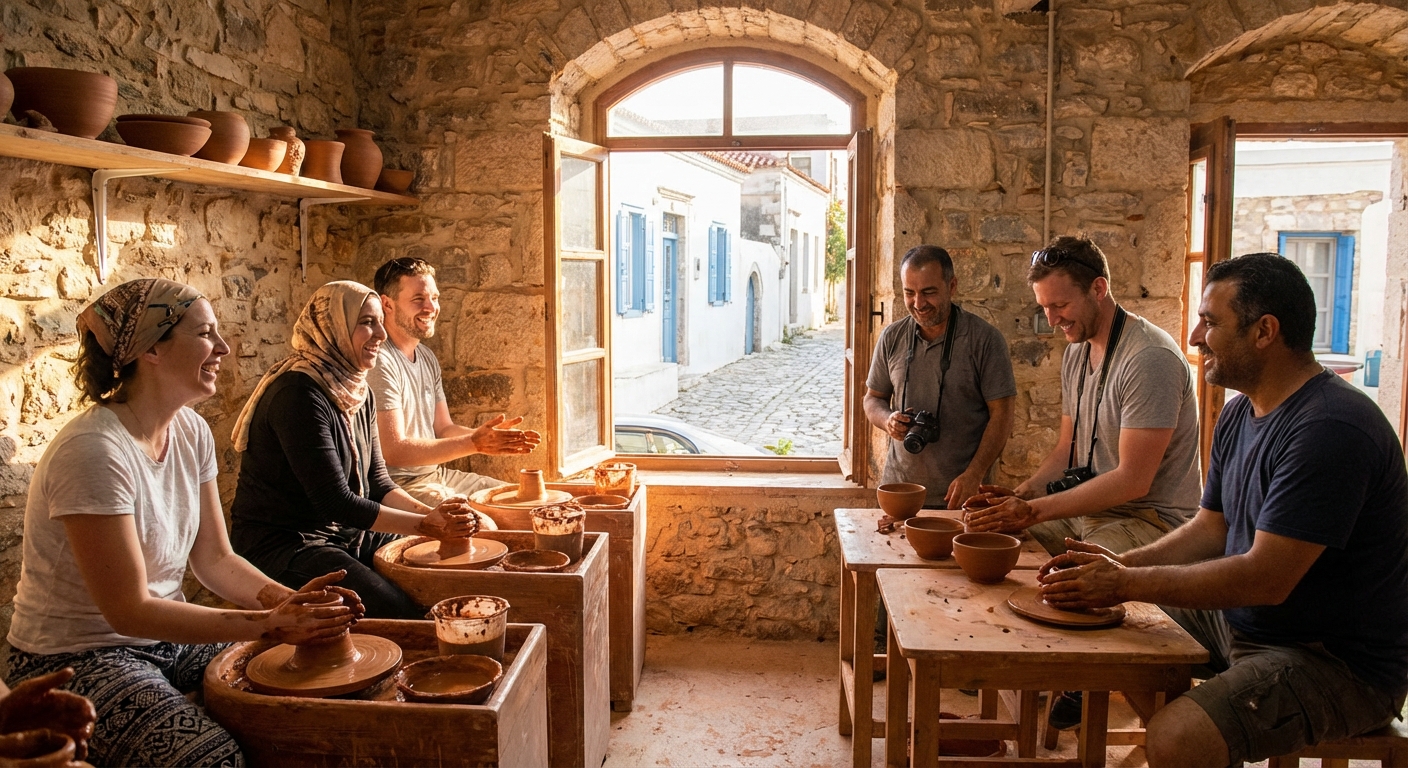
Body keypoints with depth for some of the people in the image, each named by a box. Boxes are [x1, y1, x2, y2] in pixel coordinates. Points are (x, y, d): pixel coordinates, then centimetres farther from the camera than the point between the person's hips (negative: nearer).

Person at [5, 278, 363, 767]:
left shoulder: (191, 432, -1)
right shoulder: (92, 451, -25)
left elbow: (214, 558, 3)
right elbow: (129, 611, -23)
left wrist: (289, 601, -16)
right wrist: (270, 623, -26)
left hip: (168, 635, 7)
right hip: (78, 660, -7)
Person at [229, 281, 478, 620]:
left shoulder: (359, 392, 8)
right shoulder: (299, 393, -20)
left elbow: (377, 482, 8)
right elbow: (335, 502, -23)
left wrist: (434, 514, -9)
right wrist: (427, 524, -19)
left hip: (346, 534, 9)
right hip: (281, 544, -9)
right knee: (399, 614, -26)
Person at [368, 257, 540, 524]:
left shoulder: (427, 357, 12)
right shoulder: (380, 362, -19)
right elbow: (393, 450, -23)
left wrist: (488, 435, -5)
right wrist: (475, 443, -24)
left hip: (435, 474, 10)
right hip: (398, 485, -9)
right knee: (481, 527, -27)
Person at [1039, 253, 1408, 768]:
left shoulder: (1330, 430, -25)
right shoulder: (1239, 415, 6)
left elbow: (1266, 579, -28)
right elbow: (1212, 530, 11)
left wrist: (1126, 583, -21)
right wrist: (1123, 565, -5)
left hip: (1340, 664, -9)